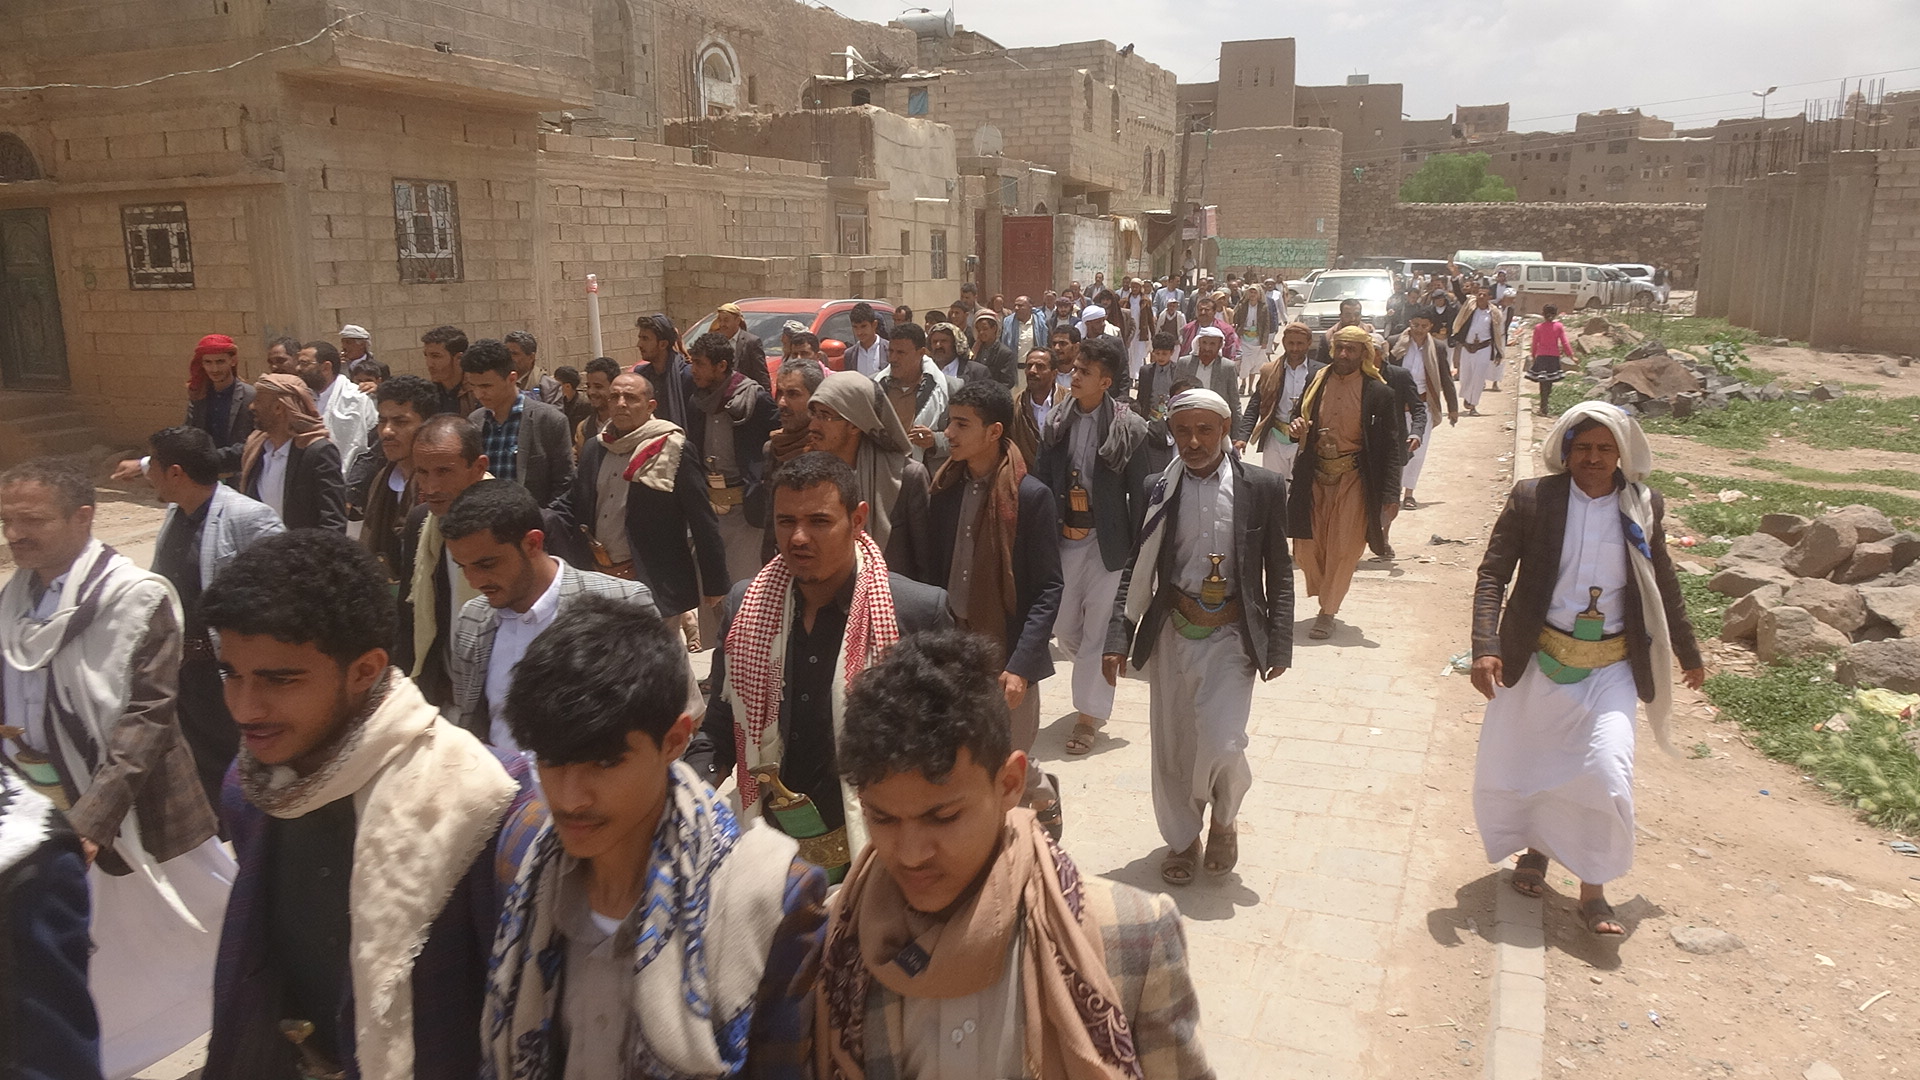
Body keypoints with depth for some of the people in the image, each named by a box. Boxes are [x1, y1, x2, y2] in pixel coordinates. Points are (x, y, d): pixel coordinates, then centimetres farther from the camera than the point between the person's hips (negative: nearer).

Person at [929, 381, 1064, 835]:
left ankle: (1043, 796, 37)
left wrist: (1020, 665, -18)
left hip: (1006, 651, -4)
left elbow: (1048, 589, -11)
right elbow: (936, 571, 9)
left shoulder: (1031, 497, -11)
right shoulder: (945, 490, 4)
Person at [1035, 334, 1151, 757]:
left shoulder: (1127, 427, -9)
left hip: (1107, 539, -4)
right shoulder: (1057, 421, 2)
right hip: (1065, 536, 4)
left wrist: (1137, 550, -8)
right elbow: (1043, 480, 4)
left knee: (1098, 627, 3)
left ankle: (1090, 713, 17)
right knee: (1063, 625, 13)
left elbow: (1139, 493, -7)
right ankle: (1098, 674, 43)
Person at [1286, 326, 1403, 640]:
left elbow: (1392, 446, -6)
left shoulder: (1378, 393, -7)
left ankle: (1328, 611, 14)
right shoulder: (1316, 381, 4)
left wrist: (1390, 495, -12)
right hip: (1314, 475, 4)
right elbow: (1301, 424, 17)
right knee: (1307, 548, 5)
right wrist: (1298, 431, -9)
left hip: (1353, 478, -3)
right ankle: (1326, 597, 31)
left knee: (1343, 549, -1)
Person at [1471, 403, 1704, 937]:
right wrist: (1486, 647, -19)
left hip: (1610, 667, 1)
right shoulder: (1532, 498, -7)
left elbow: (1663, 584, 14)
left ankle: (1592, 891, 5)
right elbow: (1493, 575, -7)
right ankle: (1535, 847, 40)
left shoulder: (1643, 506, 1)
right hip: (1538, 659, 0)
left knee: (1606, 769, -12)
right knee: (1520, 764, 11)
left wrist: (1689, 652, 21)